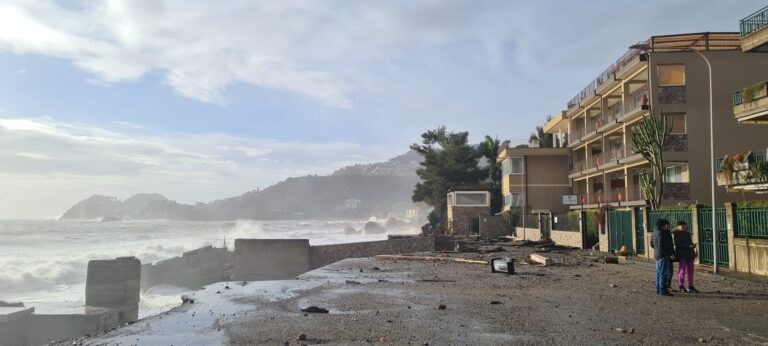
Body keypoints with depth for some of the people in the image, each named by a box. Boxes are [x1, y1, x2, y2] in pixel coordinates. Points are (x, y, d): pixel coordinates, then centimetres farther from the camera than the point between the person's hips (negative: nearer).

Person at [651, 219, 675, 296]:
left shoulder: (655, 232, 11)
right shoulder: (661, 234, -18)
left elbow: (652, 244, 18)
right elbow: (661, 246, -24)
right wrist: (670, 254, -20)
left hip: (657, 255, 10)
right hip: (663, 256, -10)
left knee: (659, 273, 14)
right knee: (664, 273, -6)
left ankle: (658, 289, 19)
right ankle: (663, 290, -5)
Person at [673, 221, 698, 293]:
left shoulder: (687, 234, 16)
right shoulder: (677, 234, -8)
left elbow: (690, 243, 24)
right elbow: (677, 244, -18)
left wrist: (693, 245, 1)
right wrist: (689, 246, -22)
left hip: (689, 255, 7)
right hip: (682, 255, -7)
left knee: (690, 270, 8)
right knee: (682, 270, -5)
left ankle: (691, 286, 15)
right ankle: (681, 286, 3)